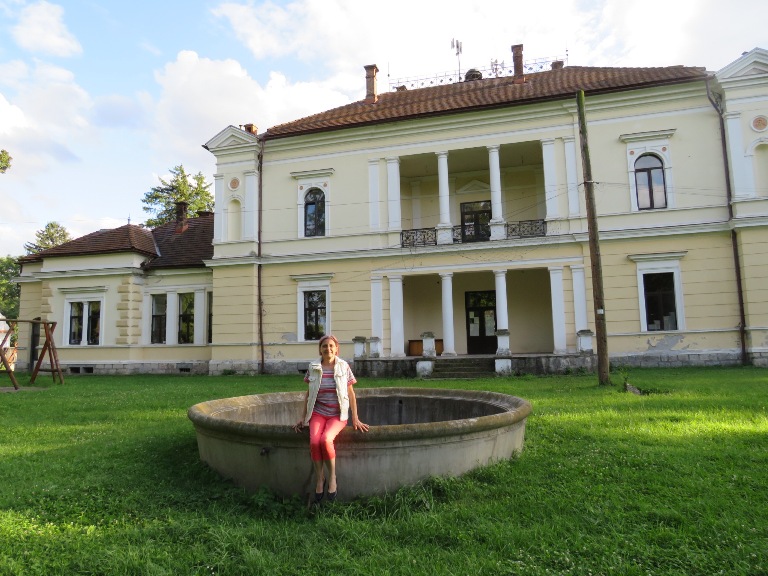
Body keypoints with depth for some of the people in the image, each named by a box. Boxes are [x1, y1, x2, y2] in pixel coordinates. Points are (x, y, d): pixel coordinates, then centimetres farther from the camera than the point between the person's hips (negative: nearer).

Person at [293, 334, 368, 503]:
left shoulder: (344, 367, 1)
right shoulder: (313, 368, 4)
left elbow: (351, 394, 5)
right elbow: (308, 394, 12)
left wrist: (355, 418, 1)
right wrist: (303, 417, 11)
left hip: (338, 414, -1)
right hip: (317, 413, 2)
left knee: (325, 440, -31)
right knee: (314, 442, -28)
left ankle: (332, 477, -8)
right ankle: (319, 479, -5)